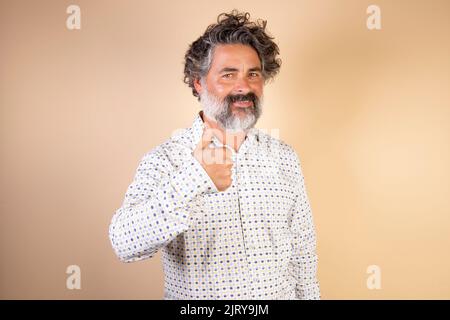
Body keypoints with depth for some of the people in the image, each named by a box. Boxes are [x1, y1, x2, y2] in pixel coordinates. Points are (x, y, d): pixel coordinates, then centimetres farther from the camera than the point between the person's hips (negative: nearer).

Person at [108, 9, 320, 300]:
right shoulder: (164, 160, -16)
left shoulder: (284, 158, -5)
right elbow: (125, 244, -31)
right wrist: (194, 179, -42)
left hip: (280, 293, 4)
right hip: (195, 294, -3)